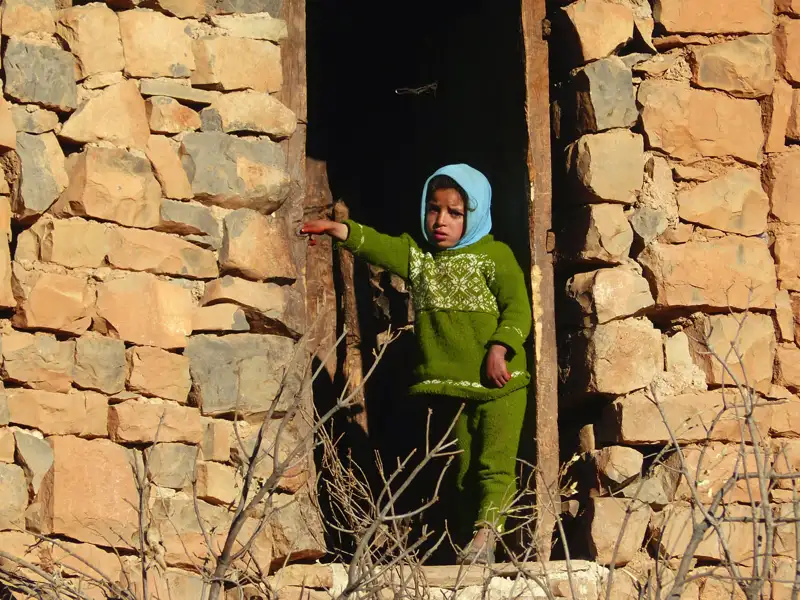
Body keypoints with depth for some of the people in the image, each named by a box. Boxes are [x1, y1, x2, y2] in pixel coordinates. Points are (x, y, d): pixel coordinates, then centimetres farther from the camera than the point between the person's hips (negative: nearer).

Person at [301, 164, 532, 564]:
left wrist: (499, 349, -22)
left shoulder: (494, 255, -3)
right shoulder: (417, 256, 11)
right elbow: (375, 245, -5)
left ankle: (485, 533, -22)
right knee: (463, 470, 9)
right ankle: (470, 530, 12)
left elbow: (517, 307, -8)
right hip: (450, 388, 5)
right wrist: (339, 230, -23)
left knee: (495, 463, -13)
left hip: (500, 384, -5)